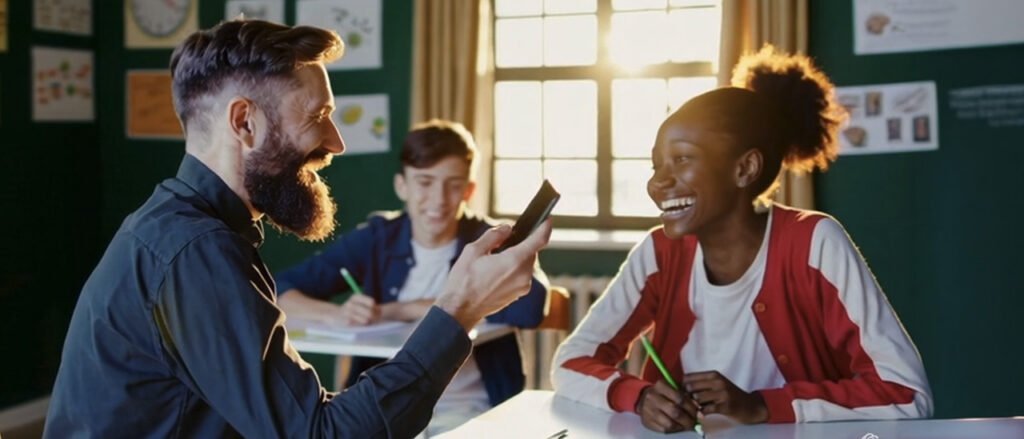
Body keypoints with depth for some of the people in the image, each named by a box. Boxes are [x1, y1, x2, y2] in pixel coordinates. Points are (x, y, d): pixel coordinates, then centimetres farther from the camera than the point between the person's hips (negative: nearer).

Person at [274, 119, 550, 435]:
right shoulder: (377, 238, 5)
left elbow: (530, 307, -23)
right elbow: (280, 291, 0)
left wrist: (408, 310, -19)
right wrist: (335, 315, -22)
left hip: (468, 412, -2)